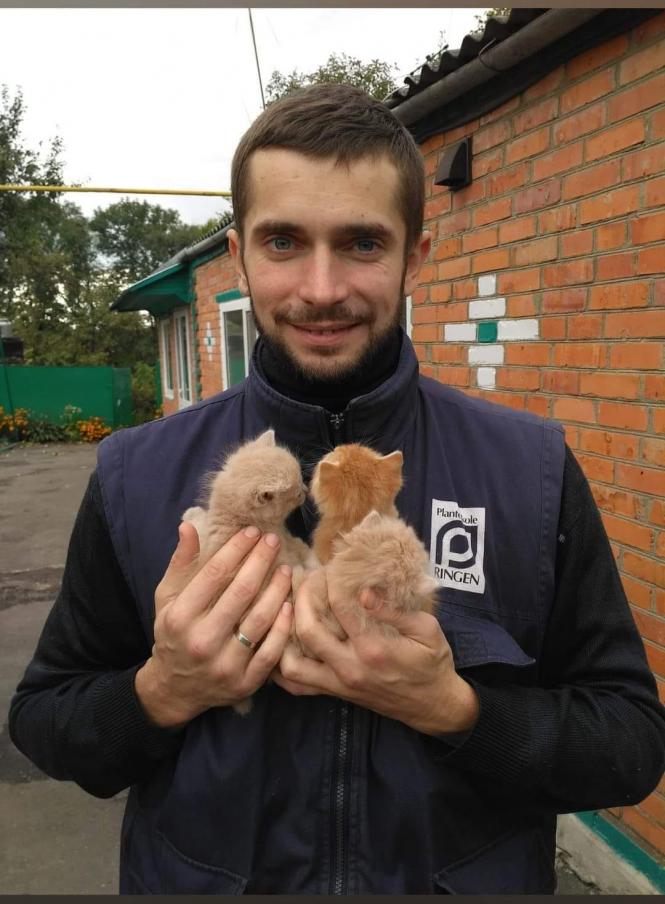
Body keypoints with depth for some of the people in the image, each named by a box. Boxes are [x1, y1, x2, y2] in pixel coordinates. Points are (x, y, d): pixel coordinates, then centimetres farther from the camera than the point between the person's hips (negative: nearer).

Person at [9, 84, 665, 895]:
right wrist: (162, 694, -24)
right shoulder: (135, 477, -13)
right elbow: (40, 719, -4)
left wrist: (452, 708, -26)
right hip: (195, 876, 1)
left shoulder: (535, 472, -15)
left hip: (478, 875, 0)